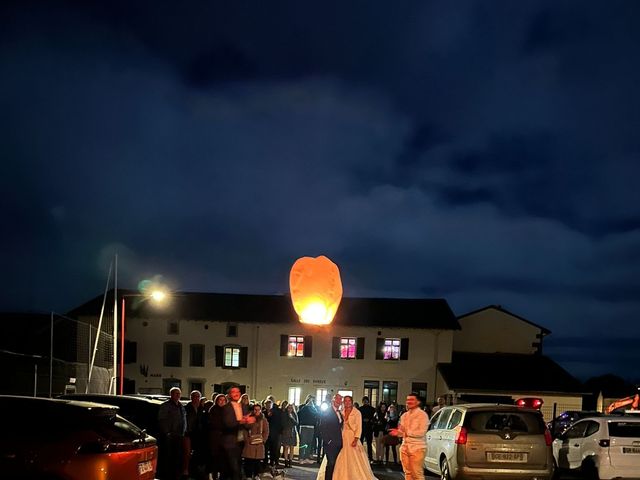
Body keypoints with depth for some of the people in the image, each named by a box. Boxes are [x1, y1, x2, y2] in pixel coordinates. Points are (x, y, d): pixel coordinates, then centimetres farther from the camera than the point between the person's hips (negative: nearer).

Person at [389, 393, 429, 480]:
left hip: (417, 447, -7)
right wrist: (398, 432, 0)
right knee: (407, 473, 7)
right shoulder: (404, 415, 15)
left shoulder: (422, 414, -5)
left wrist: (407, 432, -17)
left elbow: (422, 432, -13)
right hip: (405, 447, 7)